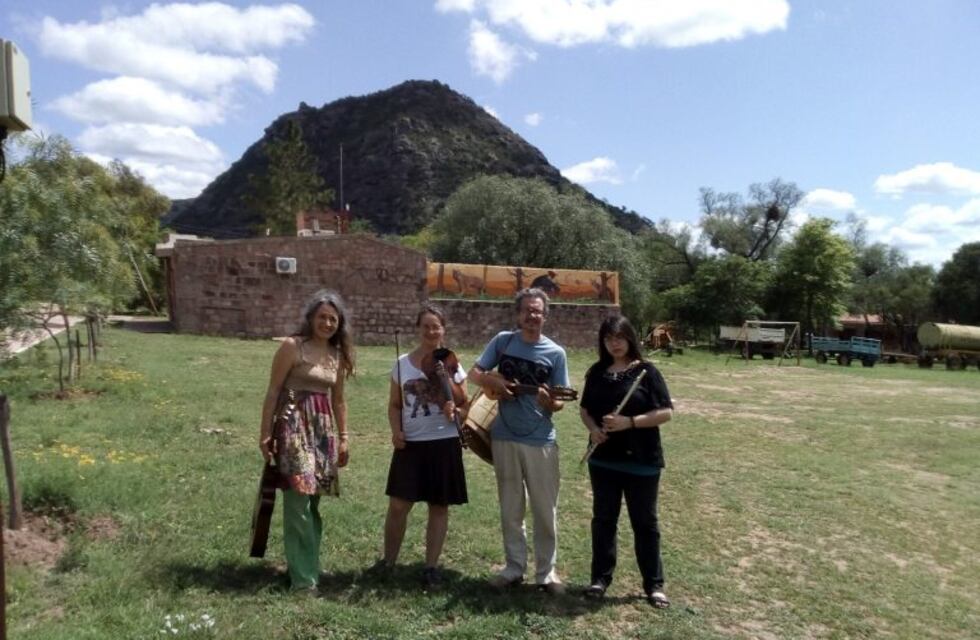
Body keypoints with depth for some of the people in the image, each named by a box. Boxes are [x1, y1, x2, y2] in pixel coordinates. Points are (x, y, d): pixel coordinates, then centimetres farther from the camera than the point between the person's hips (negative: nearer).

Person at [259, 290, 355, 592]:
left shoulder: (339, 355, 11)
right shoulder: (292, 346, -6)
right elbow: (273, 392, -5)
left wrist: (344, 437, 15)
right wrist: (265, 433, -8)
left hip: (323, 428, 6)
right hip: (294, 426, -6)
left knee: (312, 501, 12)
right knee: (298, 502, -8)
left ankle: (308, 566, 25)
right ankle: (303, 576, 0)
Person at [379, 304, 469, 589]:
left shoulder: (451, 365, 0)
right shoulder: (402, 364, 3)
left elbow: (465, 404, 5)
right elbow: (395, 405, 7)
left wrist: (455, 410, -17)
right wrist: (396, 430, -9)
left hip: (443, 443, 0)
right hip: (410, 443, 1)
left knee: (439, 507, 7)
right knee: (398, 504, 2)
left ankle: (431, 566, 20)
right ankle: (387, 561, 21)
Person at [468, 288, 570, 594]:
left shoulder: (555, 353, -2)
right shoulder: (502, 341, 1)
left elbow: (559, 402, 0)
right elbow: (475, 373, 6)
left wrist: (549, 402, -24)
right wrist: (493, 381, -14)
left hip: (541, 441, -1)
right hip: (504, 437, 2)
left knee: (545, 510, 6)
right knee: (510, 509, 13)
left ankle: (546, 571, 21)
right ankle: (514, 568, 27)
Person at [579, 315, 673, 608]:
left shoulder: (646, 371, -7)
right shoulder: (597, 372, 6)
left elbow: (665, 412, -11)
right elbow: (584, 408, 14)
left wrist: (629, 422, -21)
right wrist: (593, 428, -7)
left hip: (642, 461, -4)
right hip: (603, 458, 4)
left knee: (645, 521, 7)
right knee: (603, 518, 13)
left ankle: (654, 584, 20)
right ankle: (601, 577, 26)